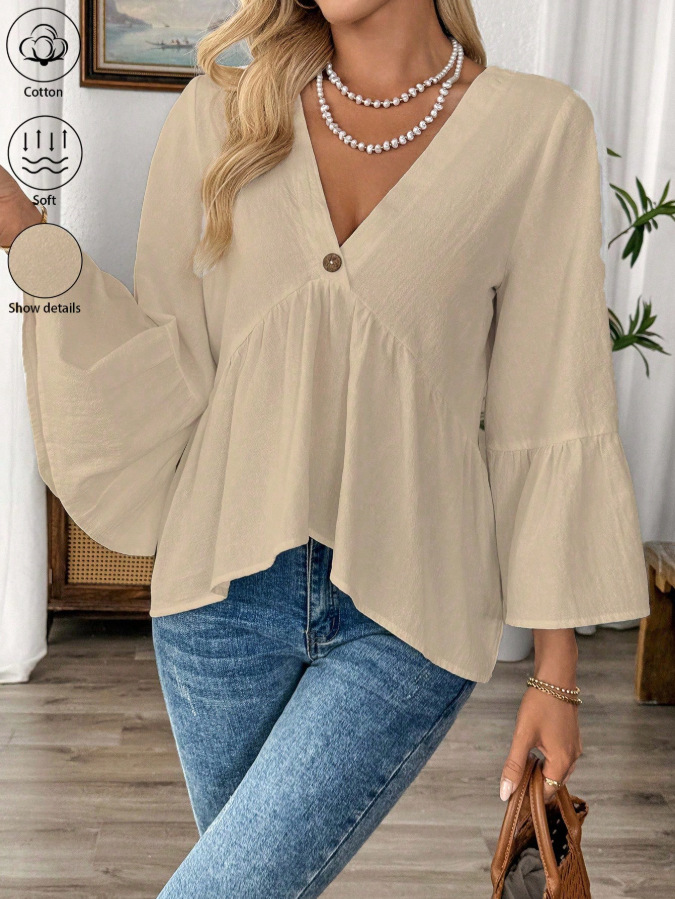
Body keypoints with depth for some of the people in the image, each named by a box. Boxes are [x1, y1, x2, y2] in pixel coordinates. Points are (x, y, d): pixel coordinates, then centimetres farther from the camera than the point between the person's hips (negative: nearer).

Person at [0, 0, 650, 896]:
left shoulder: (540, 128, -4)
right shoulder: (220, 115, 3)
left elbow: (549, 416, -4)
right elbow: (167, 369, 2)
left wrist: (556, 672, -1)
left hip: (407, 608, -2)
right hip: (228, 592, 3)